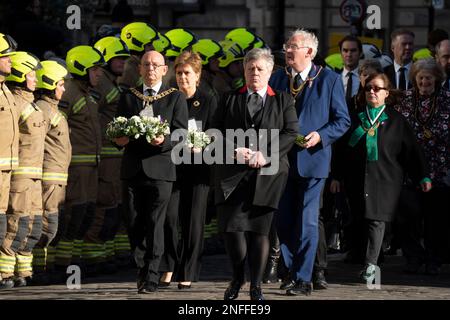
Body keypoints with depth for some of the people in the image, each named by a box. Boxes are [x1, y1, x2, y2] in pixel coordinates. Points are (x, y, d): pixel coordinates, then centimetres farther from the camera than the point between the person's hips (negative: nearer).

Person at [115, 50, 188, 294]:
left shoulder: (175, 98, 7)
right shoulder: (128, 97, 16)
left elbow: (182, 134, -1)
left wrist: (164, 140, -20)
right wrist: (120, 138, -6)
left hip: (160, 167, -3)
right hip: (133, 169, 3)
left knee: (155, 223, -7)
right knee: (135, 224, 4)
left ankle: (151, 278, -5)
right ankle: (142, 271, 19)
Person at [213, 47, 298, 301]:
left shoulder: (283, 101, 10)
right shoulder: (230, 99, 15)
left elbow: (290, 133, 0)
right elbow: (217, 131, 9)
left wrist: (266, 154, -12)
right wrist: (235, 150, -9)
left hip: (267, 173, -1)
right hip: (233, 173, 1)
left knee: (260, 229, -3)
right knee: (231, 226, -7)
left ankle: (256, 286, 4)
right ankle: (237, 279, 12)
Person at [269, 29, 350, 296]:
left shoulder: (330, 80, -3)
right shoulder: (278, 79, 9)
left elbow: (343, 120, -1)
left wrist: (321, 136, -16)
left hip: (312, 157, -4)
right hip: (281, 159, 4)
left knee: (307, 221, -3)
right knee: (283, 221, 7)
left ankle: (303, 279, 2)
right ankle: (293, 271, 22)